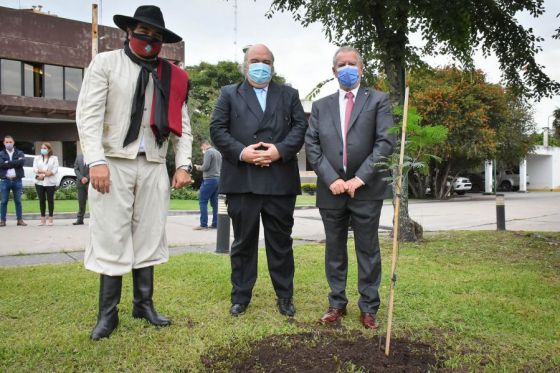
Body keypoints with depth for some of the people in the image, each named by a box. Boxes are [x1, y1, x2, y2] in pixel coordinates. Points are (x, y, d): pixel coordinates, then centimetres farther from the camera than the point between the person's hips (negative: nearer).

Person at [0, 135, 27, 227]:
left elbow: (22, 162, -13)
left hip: (17, 180, 0)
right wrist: (15, 162, -12)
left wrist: (8, 163, -11)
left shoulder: (19, 153, 8)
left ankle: (20, 220, 11)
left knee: (18, 201, 5)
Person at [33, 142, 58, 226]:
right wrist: (45, 171, -14)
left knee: (50, 200, -1)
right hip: (39, 182, 3)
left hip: (50, 182, -2)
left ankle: (50, 219, 4)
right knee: (42, 200, 4)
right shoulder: (37, 158, 15)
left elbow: (55, 170, -6)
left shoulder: (54, 158, 6)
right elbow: (35, 169, 2)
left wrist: (43, 175, -13)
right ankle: (42, 219, 9)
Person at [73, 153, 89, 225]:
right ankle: (80, 219, 8)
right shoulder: (79, 156, 12)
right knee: (81, 201, 5)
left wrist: (87, 178, -13)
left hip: (90, 182, -4)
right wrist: (81, 178, -6)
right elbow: (76, 169, 8)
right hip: (81, 182, 4)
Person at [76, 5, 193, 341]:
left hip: (154, 165, 3)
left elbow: (182, 124, 12)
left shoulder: (173, 76, 11)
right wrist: (96, 160, -16)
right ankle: (108, 313, 12)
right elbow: (88, 114, -6)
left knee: (149, 237, 8)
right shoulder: (105, 63, 3)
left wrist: (183, 164, 1)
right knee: (111, 237, 0)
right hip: (114, 162, -3)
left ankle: (144, 304, 22)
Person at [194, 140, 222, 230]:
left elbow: (205, 166, -17)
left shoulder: (208, 152, -8)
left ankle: (203, 224, -6)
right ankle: (215, 223, 10)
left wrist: (198, 167, 4)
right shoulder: (218, 153, 16)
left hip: (210, 179, -8)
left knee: (203, 201, -4)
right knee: (214, 202, 10)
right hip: (218, 178, 8)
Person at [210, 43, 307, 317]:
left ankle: (285, 296, 19)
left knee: (281, 241, 7)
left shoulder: (289, 95, 17)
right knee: (243, 241, 7)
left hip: (280, 180, 1)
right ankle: (240, 297, 19)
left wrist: (280, 150, -11)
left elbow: (300, 126, 6)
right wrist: (240, 152, -12)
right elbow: (217, 129, 4)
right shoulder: (229, 94, 14)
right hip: (241, 180, 0)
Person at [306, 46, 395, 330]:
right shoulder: (320, 106, 11)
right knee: (334, 250, 11)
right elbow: (312, 146, 3)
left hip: (366, 190, -2)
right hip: (331, 190, 3)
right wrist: (331, 179, -11)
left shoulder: (378, 101, 3)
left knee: (368, 250, 6)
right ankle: (337, 304, 23)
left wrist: (360, 178, -14)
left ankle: (368, 308, 18)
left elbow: (386, 142, -7)